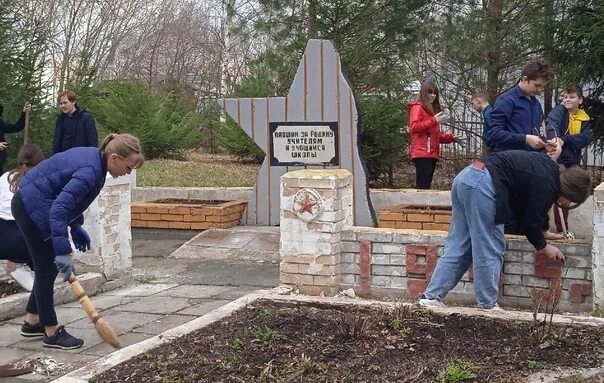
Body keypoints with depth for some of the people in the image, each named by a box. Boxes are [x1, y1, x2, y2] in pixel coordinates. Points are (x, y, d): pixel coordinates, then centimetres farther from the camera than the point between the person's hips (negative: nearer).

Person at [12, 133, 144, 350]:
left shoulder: (93, 158, 3)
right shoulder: (91, 171, -27)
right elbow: (59, 208, -36)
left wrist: (76, 228, 13)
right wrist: (63, 250, -38)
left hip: (32, 203, 10)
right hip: (33, 207, -10)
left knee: (48, 267, 16)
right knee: (48, 269, -2)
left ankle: (32, 322, 28)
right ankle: (52, 333, 8)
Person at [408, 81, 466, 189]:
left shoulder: (433, 110, 26)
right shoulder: (417, 107, 0)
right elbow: (414, 127, -15)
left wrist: (453, 138, 16)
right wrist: (434, 121, -20)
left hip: (431, 154, 9)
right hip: (422, 154, -9)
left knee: (425, 185, 5)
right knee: (423, 186, -16)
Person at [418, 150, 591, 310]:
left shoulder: (548, 166, 18)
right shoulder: (546, 187, -10)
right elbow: (531, 222, -2)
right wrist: (544, 247, 16)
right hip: (482, 185, -10)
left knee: (458, 247, 10)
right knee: (489, 250, -1)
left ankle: (432, 296, 10)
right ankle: (487, 305, 7)